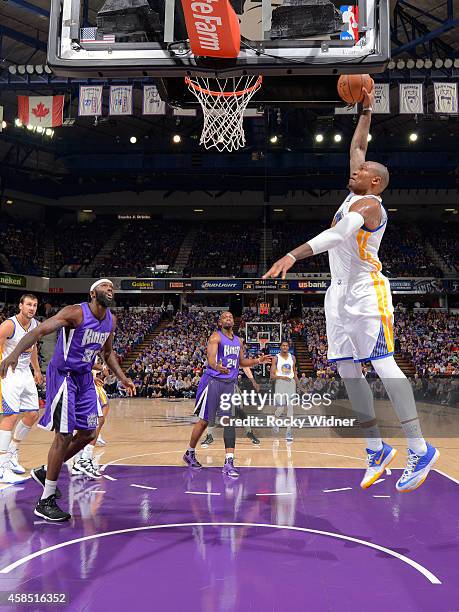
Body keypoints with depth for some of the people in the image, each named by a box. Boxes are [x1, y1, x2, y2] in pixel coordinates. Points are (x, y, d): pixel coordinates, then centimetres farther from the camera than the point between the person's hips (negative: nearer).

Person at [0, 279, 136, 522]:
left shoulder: (110, 320, 4)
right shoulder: (75, 313, -19)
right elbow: (39, 330, -30)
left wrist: (122, 377, 12)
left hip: (85, 378, 8)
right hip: (63, 375, -8)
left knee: (87, 434, 10)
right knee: (64, 435, -9)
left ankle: (45, 472, 31)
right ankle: (45, 502, 3)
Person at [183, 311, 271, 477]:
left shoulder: (238, 341, 14)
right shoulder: (216, 337, -8)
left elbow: (241, 362, 26)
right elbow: (210, 358, -23)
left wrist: (258, 361, 14)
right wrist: (217, 367, -44)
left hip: (230, 383, 6)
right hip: (214, 381, -5)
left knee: (230, 422, -2)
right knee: (204, 420, 4)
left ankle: (229, 463, -2)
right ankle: (190, 453, 24)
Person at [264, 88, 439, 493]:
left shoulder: (369, 203, -8)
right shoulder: (356, 196, 18)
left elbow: (337, 235, -26)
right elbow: (357, 147, 32)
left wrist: (294, 255, -35)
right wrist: (365, 111, 30)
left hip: (367, 291, -9)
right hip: (341, 292, 9)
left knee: (382, 364, -14)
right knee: (347, 370, 5)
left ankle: (420, 450, -10)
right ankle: (376, 450, 13)